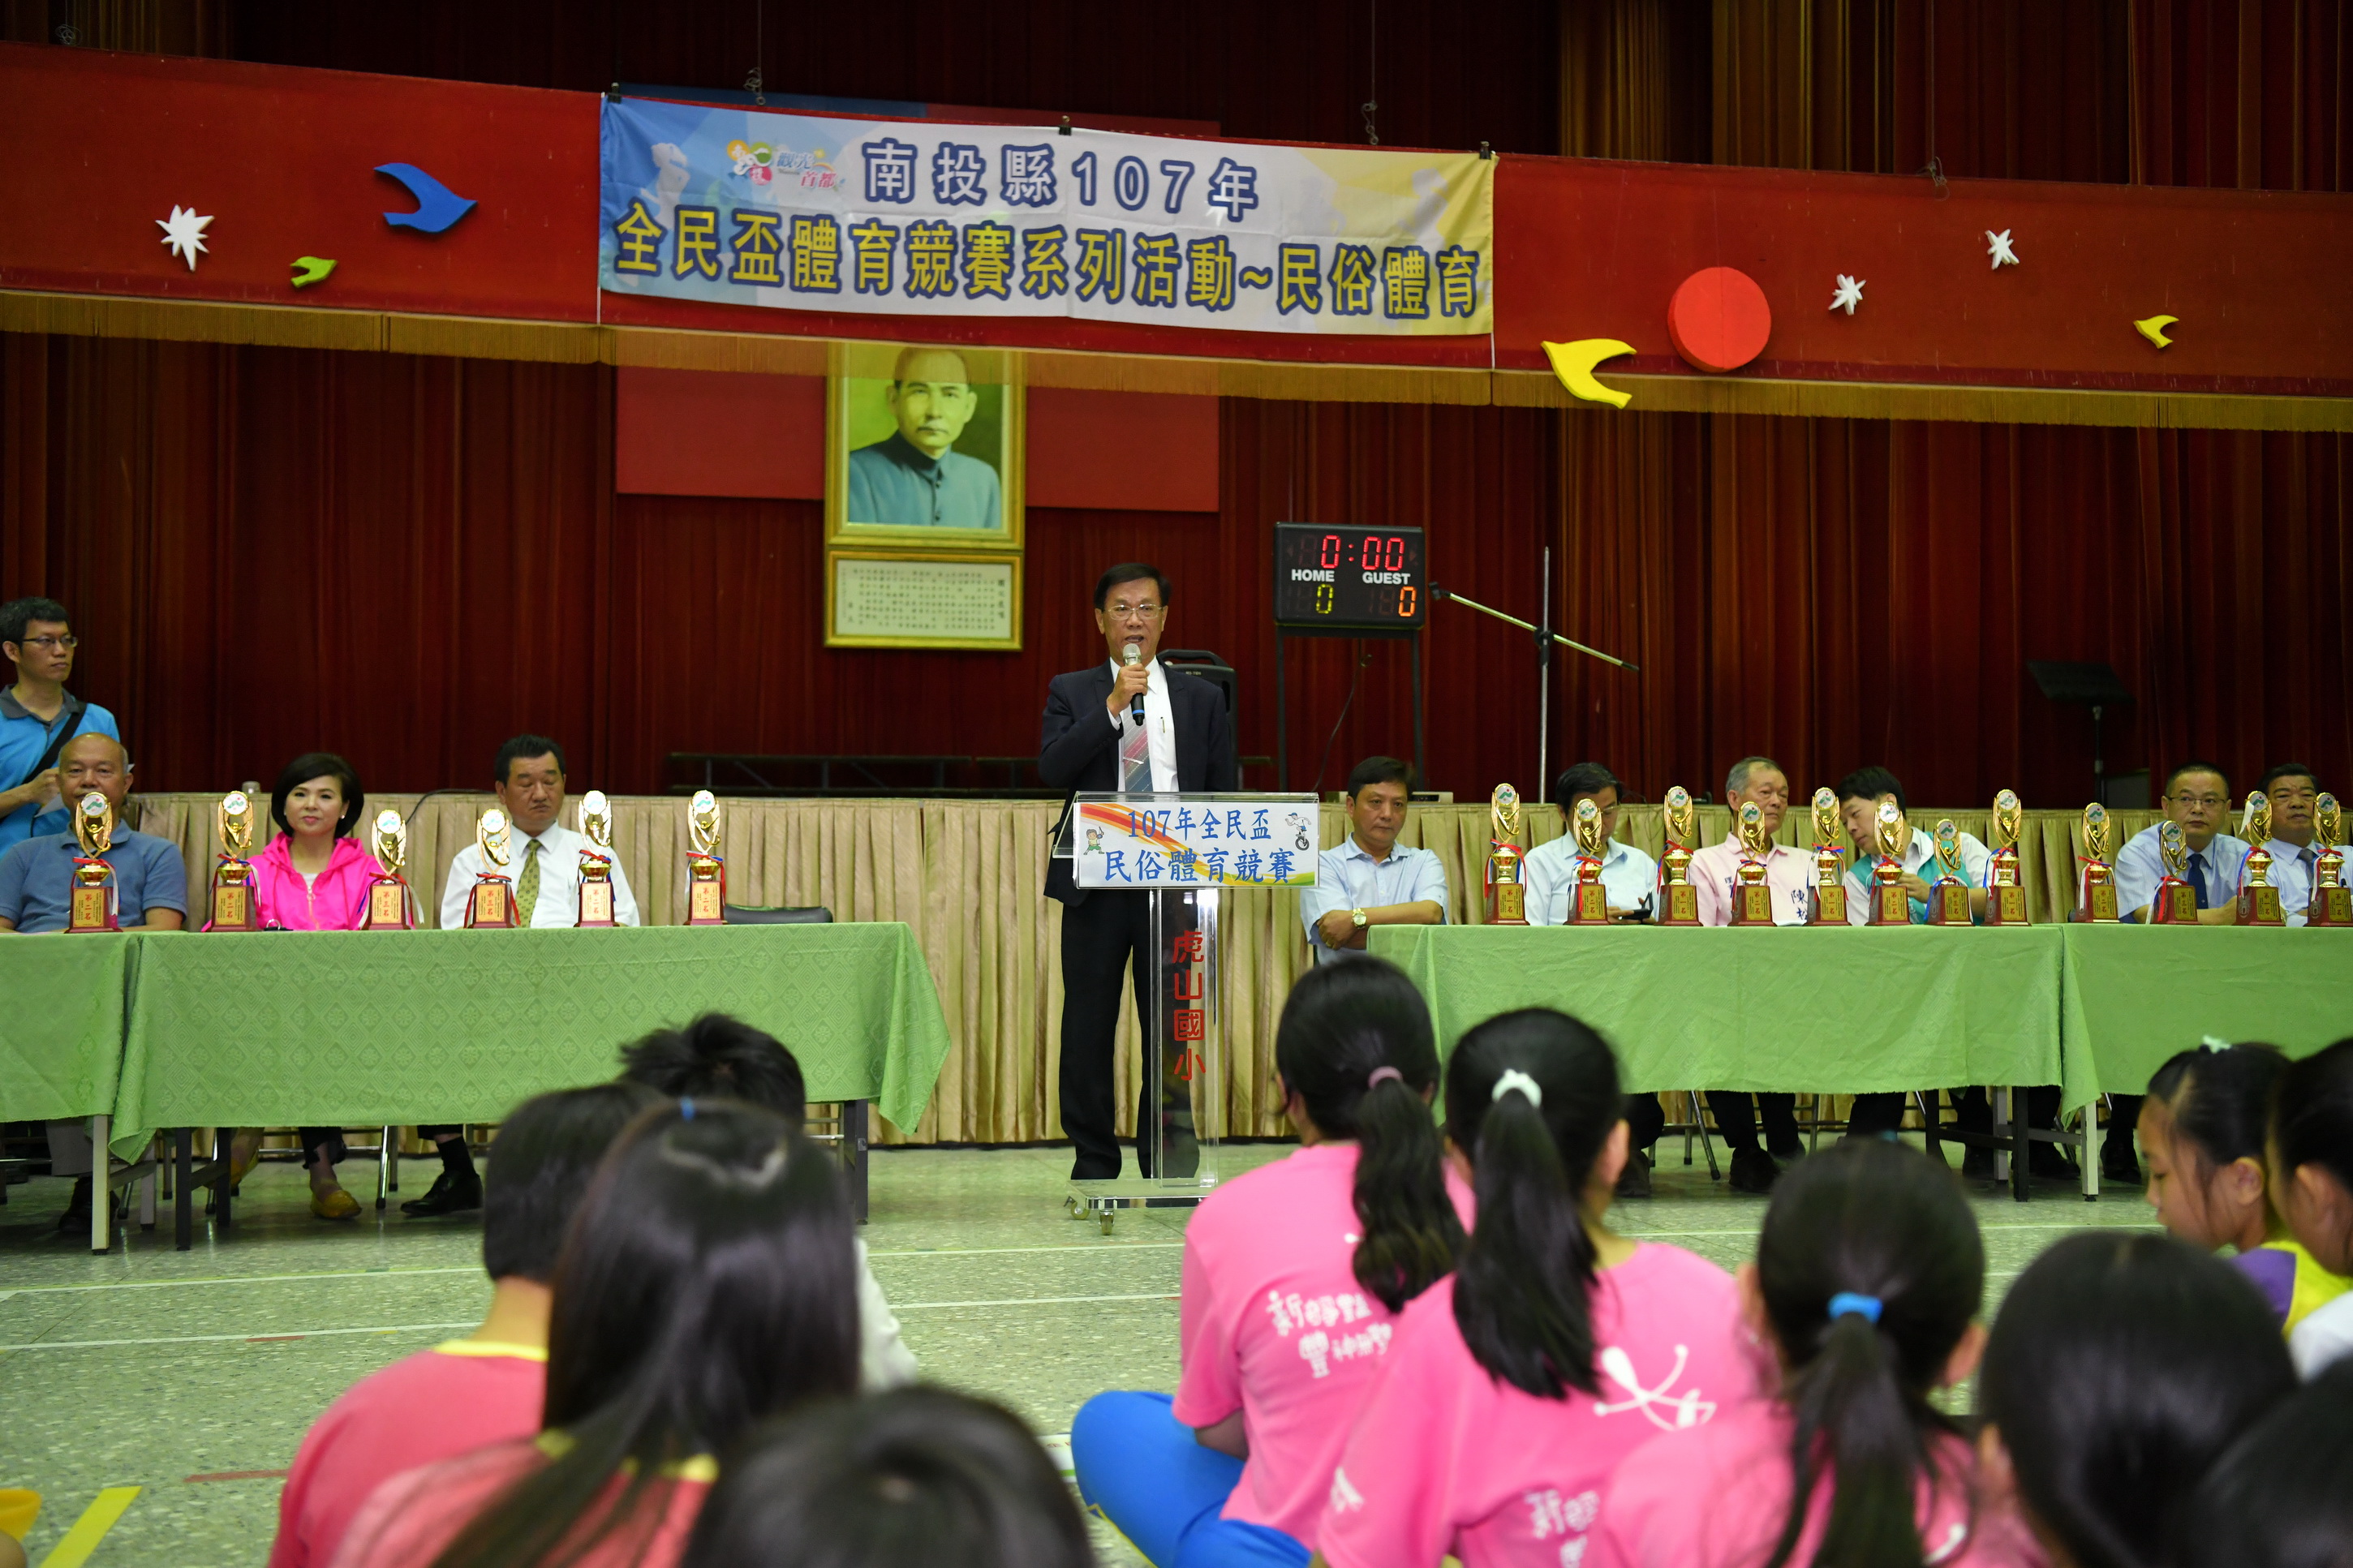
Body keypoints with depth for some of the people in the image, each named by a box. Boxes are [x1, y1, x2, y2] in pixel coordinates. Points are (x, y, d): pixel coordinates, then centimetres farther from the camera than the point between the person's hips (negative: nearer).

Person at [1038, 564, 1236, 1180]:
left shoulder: (1201, 698, 11)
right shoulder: (1072, 692, 7)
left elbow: (1223, 793, 11)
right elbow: (1051, 769, -10)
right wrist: (1113, 705, -15)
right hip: (1095, 883, -1)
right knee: (1088, 1032, 2)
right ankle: (1094, 1168, 11)